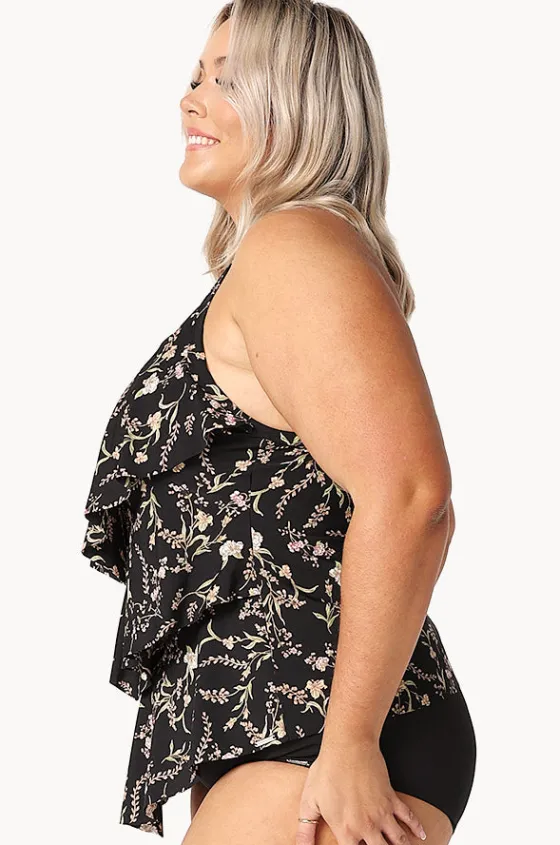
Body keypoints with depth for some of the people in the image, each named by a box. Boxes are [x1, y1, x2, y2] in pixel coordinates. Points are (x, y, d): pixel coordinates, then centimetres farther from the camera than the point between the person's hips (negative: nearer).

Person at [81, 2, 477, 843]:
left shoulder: (294, 245, -13)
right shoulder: (261, 253, 19)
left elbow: (409, 495, -25)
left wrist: (350, 745, -23)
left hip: (311, 749, -10)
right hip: (263, 739, 10)